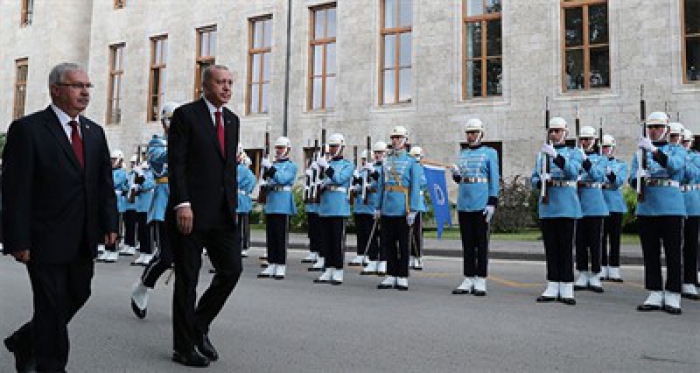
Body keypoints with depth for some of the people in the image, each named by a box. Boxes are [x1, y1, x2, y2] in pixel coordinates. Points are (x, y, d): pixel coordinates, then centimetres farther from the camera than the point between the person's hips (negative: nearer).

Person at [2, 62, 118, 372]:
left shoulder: (94, 132, 11)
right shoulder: (27, 129, -8)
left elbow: (105, 183, 11)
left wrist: (110, 224, 2)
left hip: (84, 240, 7)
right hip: (46, 239, -6)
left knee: (78, 296, 16)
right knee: (53, 306, 3)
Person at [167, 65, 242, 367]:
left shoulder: (232, 120, 15)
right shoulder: (185, 115, -4)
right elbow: (176, 163, -10)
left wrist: (233, 203, 12)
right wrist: (182, 204, -18)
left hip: (222, 213, 6)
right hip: (190, 211, -6)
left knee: (231, 270, 2)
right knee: (187, 279, 4)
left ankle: (199, 326, 24)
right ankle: (184, 347, 18)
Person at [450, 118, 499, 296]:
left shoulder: (489, 153, 1)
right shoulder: (463, 153, 15)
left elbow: (494, 180, -3)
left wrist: (492, 203, -11)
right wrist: (456, 174, -4)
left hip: (481, 205, -5)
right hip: (464, 204, 5)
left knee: (481, 243, 0)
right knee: (467, 244, 8)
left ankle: (480, 281, 6)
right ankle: (468, 280, 14)